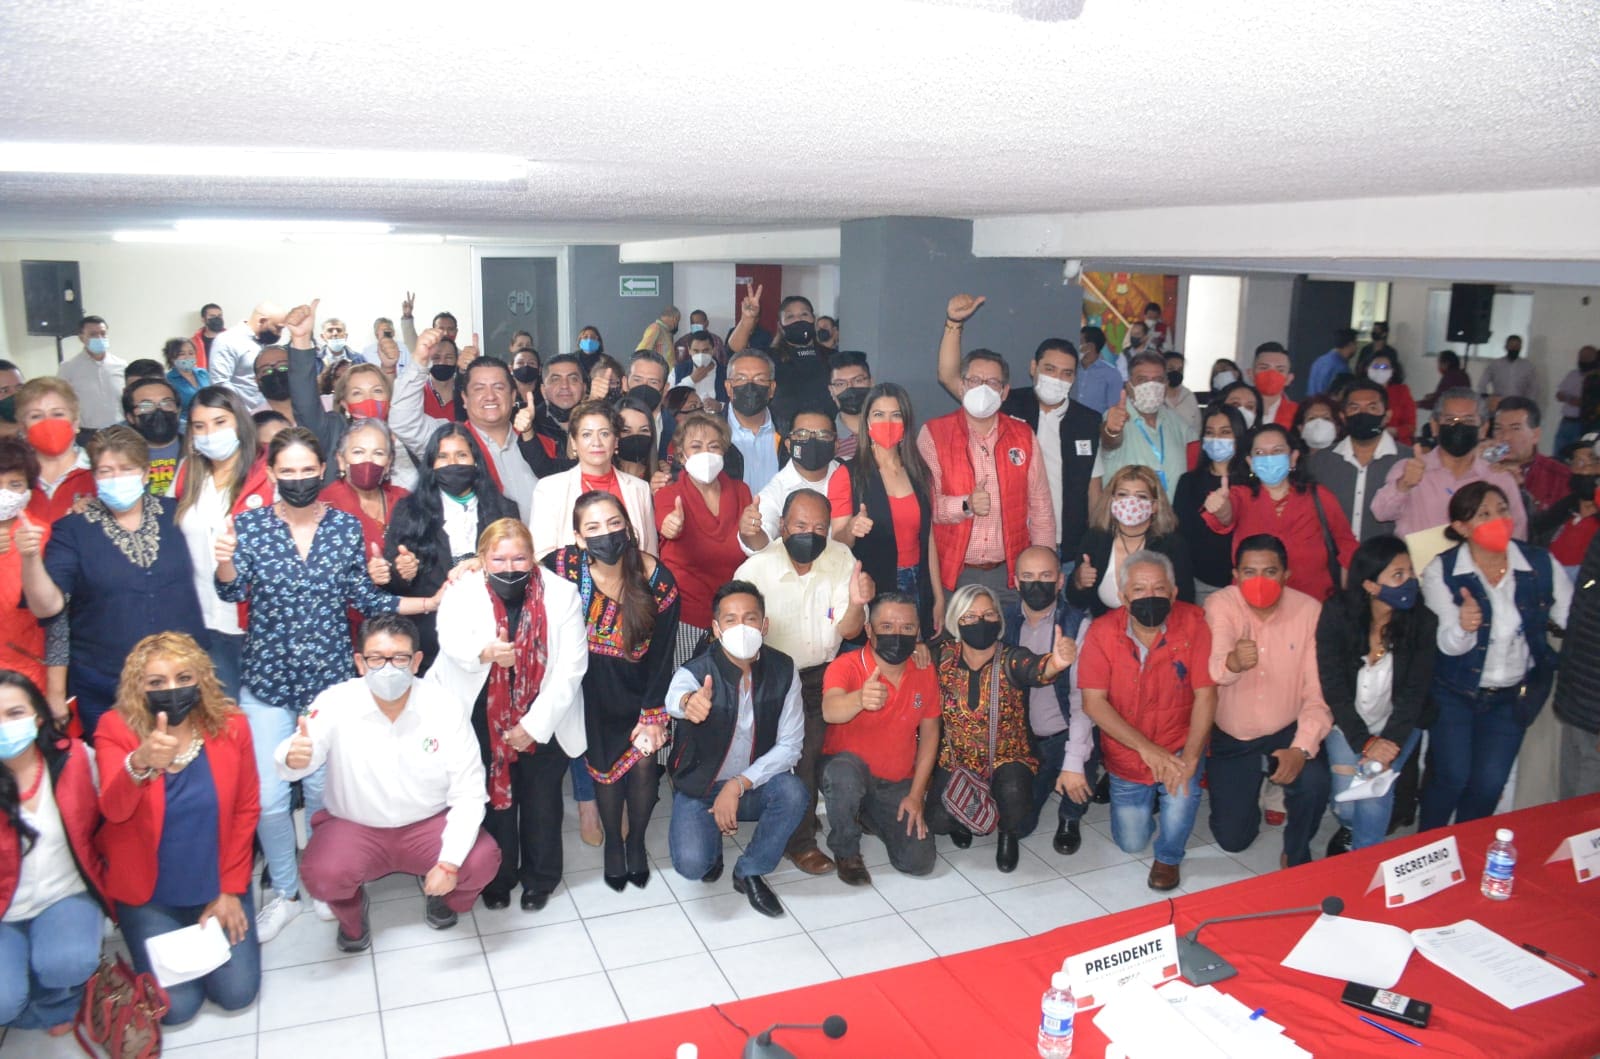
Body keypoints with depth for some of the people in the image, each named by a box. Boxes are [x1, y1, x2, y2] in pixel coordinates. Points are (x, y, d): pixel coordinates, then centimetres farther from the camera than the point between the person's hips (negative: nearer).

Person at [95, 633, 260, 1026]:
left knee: (236, 993, -2)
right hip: (149, 894, -1)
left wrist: (231, 890, -5)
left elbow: (246, 810, -3)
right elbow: (113, 810, -30)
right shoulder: (116, 730, -14)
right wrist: (140, 763, -52)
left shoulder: (231, 725, -11)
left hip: (217, 886, 1)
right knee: (176, 1005, -2)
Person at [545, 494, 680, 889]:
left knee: (643, 765, 0)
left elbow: (662, 655, -12)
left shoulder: (658, 580, -22)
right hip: (594, 691, 0)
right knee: (605, 768, 7)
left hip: (641, 689, 0)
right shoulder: (564, 566, -23)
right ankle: (612, 842, 36)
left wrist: (652, 715, -9)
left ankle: (636, 840, 30)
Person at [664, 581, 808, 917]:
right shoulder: (696, 671, -21)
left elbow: (790, 745, -13)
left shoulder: (782, 670, -12)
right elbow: (674, 697, -46)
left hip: (754, 785, 2)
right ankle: (711, 838, 15)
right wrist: (688, 701, -72)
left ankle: (751, 871, -1)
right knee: (691, 864, -25)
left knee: (793, 792, -29)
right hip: (699, 787, -2)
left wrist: (738, 785, -24)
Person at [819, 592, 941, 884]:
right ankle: (846, 852, -9)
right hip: (845, 772, -4)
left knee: (919, 862, -8)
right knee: (845, 771, -39)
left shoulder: (925, 672, -5)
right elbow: (830, 711, -41)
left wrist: (916, 795, -1)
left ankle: (869, 815, 23)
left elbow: (929, 733, 4)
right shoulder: (846, 666, -20)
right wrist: (860, 699, -64)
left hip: (897, 784, 4)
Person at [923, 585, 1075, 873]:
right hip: (956, 761, 2)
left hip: (1007, 759, -2)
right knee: (937, 820, -21)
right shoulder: (944, 655, -10)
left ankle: (1008, 835, 5)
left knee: (1013, 795, -34)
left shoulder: (1010, 660, -18)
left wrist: (1055, 663, -66)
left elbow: (1035, 669, -43)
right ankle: (962, 820, 21)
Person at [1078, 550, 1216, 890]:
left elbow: (1205, 695, -18)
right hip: (1126, 753, 1)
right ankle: (1146, 798, 44)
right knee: (1131, 843, 8)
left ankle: (1169, 857, 3)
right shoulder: (1102, 632, -17)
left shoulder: (1192, 622, -17)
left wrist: (1190, 758, -28)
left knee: (1182, 787, -31)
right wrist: (1146, 748, -27)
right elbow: (1094, 702, -19)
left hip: (1179, 743, -1)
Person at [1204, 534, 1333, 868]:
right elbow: (1210, 672, -35)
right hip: (1230, 735, 0)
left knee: (1314, 782, -31)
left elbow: (1319, 691, -15)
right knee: (1232, 838, 4)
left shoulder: (1310, 611, -15)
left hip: (1287, 730, 0)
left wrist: (1302, 748, -28)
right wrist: (1231, 663, -59)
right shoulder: (1220, 606, -17)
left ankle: (1296, 855, 2)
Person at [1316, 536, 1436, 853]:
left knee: (1374, 789, -19)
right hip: (1347, 722, 0)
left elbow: (1414, 692, -12)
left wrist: (1388, 743, -23)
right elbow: (1333, 687, -17)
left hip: (1398, 724, 1)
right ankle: (1351, 828, 28)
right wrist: (1364, 743, -23)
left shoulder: (1423, 622, -14)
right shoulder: (1337, 615, -18)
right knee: (1347, 803, -10)